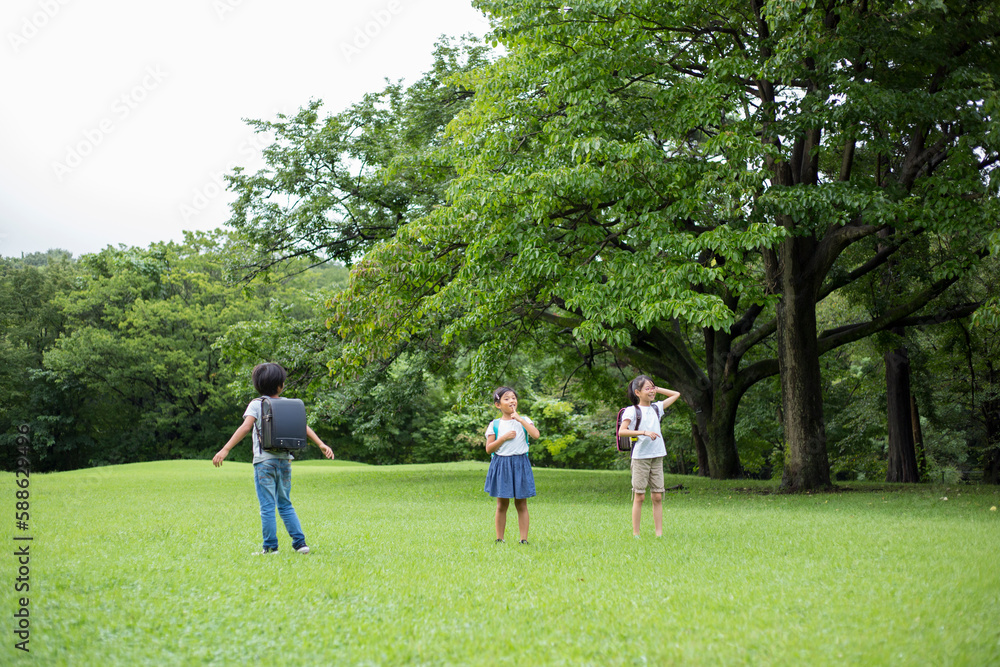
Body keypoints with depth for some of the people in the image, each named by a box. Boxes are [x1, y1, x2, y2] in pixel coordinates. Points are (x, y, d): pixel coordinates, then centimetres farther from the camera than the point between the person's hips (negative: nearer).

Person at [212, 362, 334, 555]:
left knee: (267, 507, 2)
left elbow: (246, 427, -16)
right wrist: (321, 444, -1)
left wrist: (225, 449, -19)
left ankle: (270, 547, 3)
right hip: (284, 461, 4)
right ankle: (300, 542, 9)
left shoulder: (256, 404, -4)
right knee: (285, 505, 14)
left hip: (264, 461, -4)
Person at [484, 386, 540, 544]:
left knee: (521, 504, 2)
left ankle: (524, 539, 6)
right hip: (501, 464, 0)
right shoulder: (495, 424, 3)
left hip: (520, 464, 0)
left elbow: (536, 434, -15)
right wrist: (504, 437, -13)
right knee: (502, 505, 4)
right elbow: (489, 448, -3)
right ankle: (499, 539, 12)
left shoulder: (523, 421, 5)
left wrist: (520, 419, -15)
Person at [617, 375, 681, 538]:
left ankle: (659, 533, 6)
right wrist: (644, 432, -25)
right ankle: (636, 534, 4)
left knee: (657, 497, 3)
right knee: (639, 496, -2)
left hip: (657, 457, 5)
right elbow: (621, 431, -17)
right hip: (640, 457, -5)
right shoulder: (633, 411, -4)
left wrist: (657, 389, 12)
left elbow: (676, 394, 24)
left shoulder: (656, 408, 12)